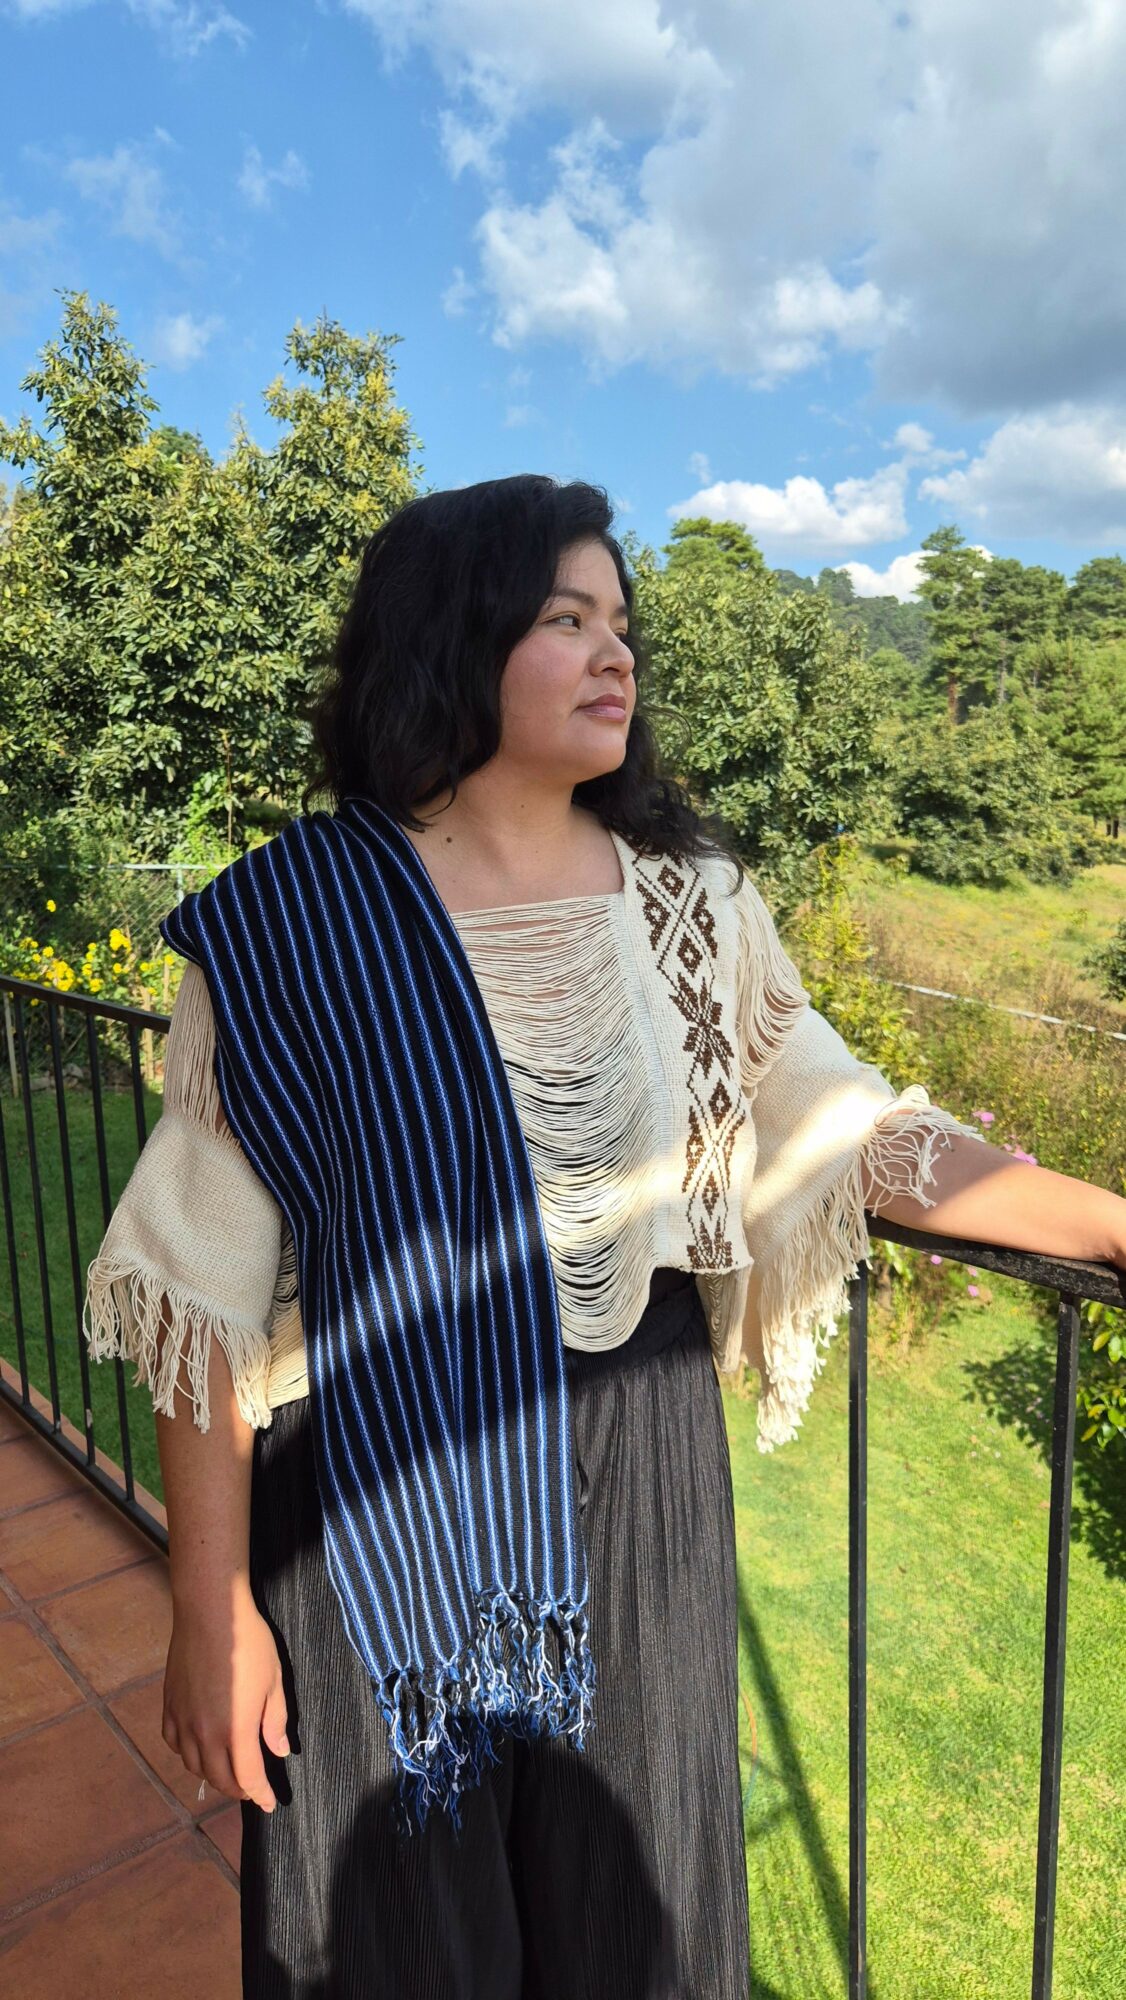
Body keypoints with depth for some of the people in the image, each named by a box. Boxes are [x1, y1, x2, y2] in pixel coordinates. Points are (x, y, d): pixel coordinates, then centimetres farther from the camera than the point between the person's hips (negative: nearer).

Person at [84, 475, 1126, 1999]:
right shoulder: (296, 923, -12)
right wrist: (211, 1603, -8)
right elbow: (210, 1288, -10)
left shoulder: (686, 900, -1)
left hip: (638, 1460, 3)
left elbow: (850, 1132, 1)